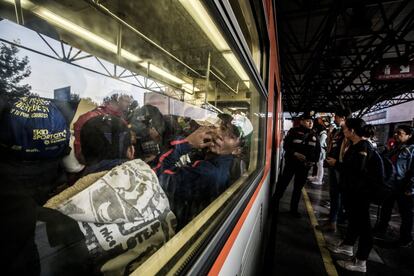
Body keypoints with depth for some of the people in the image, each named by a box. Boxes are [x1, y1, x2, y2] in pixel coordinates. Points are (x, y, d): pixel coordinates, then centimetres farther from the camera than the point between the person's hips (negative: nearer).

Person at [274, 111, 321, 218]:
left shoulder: (314, 135, 7)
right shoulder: (294, 131, -6)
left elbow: (318, 150, 13)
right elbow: (286, 145, -10)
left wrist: (313, 160, -2)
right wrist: (295, 153, -24)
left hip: (305, 165, 4)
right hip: (291, 163, -4)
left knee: (298, 188, 13)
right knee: (283, 184, 1)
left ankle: (293, 209, 27)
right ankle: (275, 204, 18)